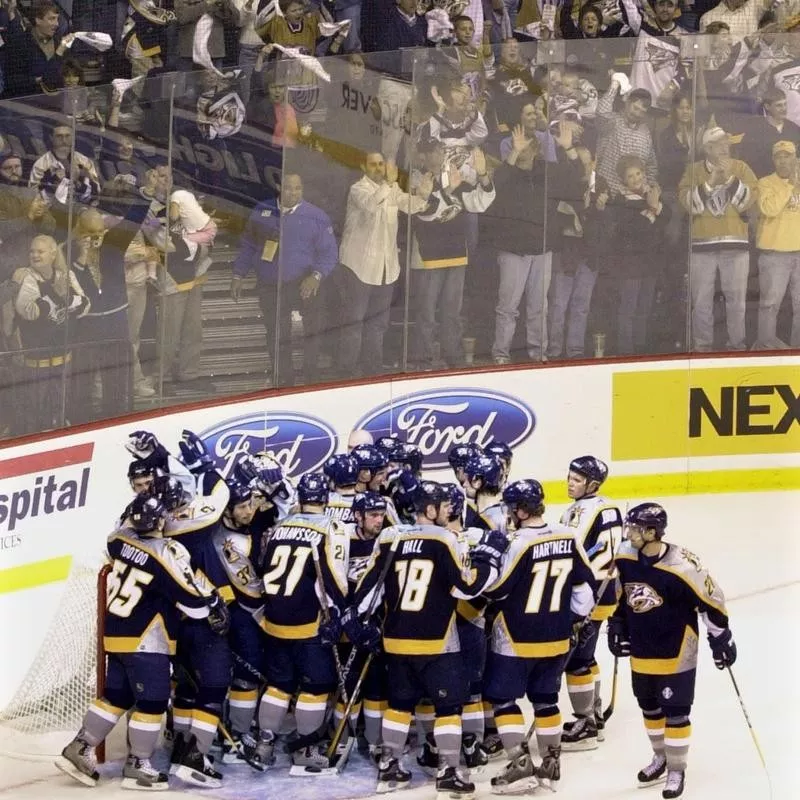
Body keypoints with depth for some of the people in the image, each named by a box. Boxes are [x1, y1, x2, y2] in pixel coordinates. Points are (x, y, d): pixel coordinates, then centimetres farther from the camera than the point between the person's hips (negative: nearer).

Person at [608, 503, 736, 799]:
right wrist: (616, 627, 13)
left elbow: (712, 600, -15)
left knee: (675, 712, 1)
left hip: (676, 654, -6)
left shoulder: (682, 567, -27)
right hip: (641, 652, 6)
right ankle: (660, 757, 40)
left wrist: (721, 639, -8)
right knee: (649, 707, 19)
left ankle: (676, 769, 16)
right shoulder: (625, 558, -10)